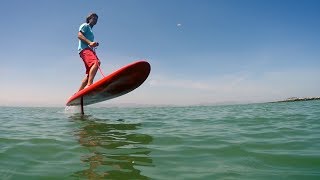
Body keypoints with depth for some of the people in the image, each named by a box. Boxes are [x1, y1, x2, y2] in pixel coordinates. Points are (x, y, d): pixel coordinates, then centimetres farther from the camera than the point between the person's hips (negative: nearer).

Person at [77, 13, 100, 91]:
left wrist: (94, 44, 9)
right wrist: (89, 42, -20)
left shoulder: (90, 30, 35)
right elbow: (79, 35, -8)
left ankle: (79, 92, 6)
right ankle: (89, 84, -44)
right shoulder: (85, 25, 11)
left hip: (90, 50, 9)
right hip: (85, 49, -9)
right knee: (95, 64, -34)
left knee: (89, 74, 3)